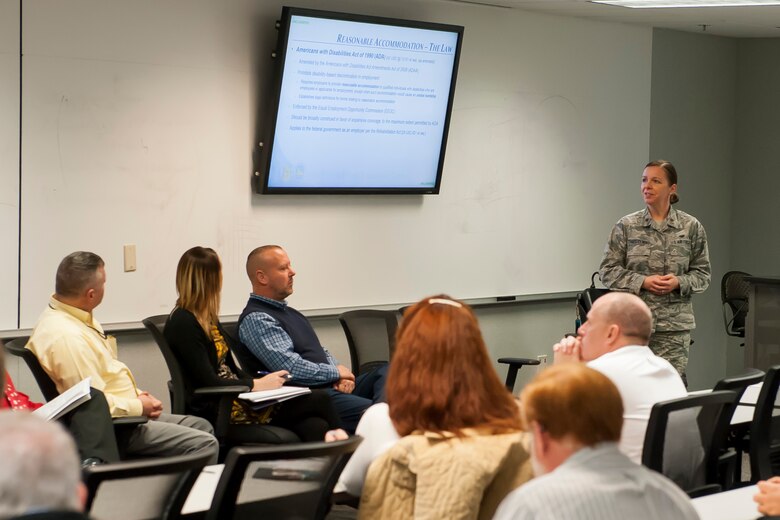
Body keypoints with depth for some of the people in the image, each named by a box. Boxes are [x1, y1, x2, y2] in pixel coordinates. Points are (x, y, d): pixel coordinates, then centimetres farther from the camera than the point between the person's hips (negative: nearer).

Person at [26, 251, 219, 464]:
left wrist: (138, 394, 7)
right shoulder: (66, 336, -25)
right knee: (204, 445, -17)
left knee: (202, 427, 15)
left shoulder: (76, 319, 11)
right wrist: (139, 406, -13)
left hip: (123, 414, 12)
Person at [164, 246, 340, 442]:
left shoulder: (207, 318, 16)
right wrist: (258, 384, -10)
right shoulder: (183, 323, -12)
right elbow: (208, 382, -16)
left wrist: (265, 381, -1)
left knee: (315, 428, -15)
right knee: (319, 400, -16)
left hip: (236, 397, 9)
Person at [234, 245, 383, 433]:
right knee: (370, 413, -30)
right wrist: (336, 373, -6)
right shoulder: (255, 320, -8)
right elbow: (292, 368, -18)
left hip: (332, 386, 10)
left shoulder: (289, 312, 24)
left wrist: (341, 375, 3)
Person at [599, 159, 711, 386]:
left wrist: (679, 282, -12)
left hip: (674, 325, 0)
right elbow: (607, 271, 3)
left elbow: (702, 273, 8)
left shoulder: (691, 227, 5)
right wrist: (642, 282, -10)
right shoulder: (626, 226, 4)